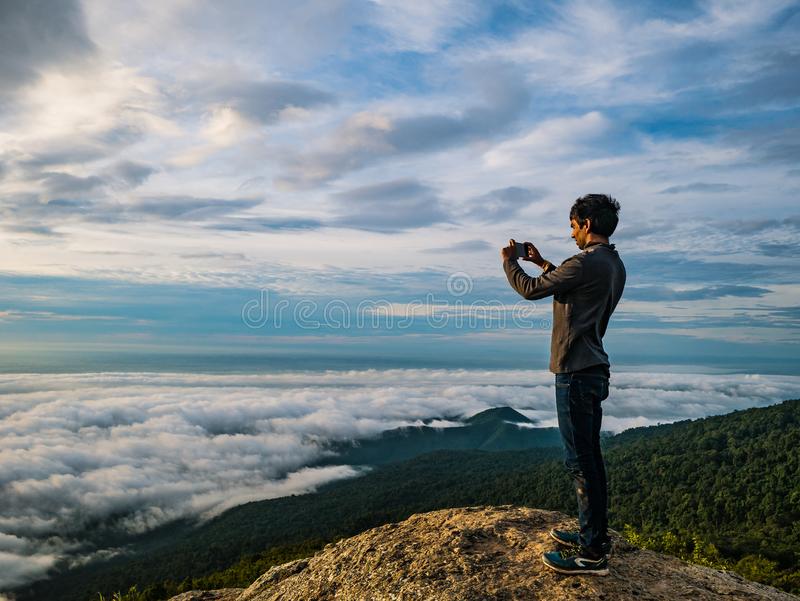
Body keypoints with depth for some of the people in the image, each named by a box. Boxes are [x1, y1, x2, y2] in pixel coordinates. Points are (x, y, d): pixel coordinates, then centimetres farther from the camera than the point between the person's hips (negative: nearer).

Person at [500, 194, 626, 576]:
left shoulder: (586, 263, -18)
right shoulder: (613, 265, 12)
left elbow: (531, 290, -9)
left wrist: (508, 262, 8)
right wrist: (542, 263, 30)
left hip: (576, 372, -10)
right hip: (593, 369, 10)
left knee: (580, 461, -5)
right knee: (589, 457, 16)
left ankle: (592, 555, 3)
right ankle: (596, 535, 27)